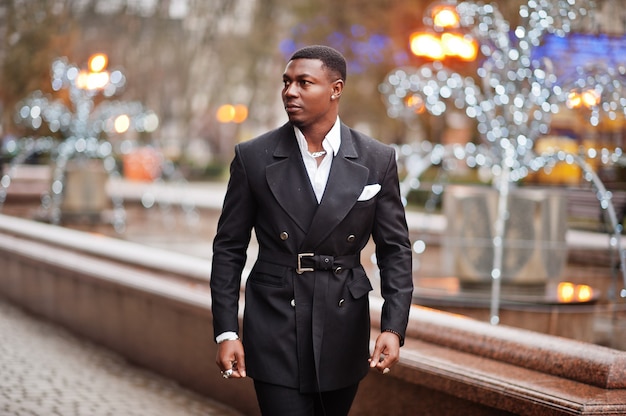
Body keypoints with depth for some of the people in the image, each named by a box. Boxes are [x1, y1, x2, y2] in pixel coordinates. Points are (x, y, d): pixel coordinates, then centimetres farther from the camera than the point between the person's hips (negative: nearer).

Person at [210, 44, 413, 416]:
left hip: (344, 333, 2)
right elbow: (229, 249, 1)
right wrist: (226, 332, -5)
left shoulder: (377, 160, -1)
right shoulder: (254, 158, -3)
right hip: (275, 331, -2)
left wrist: (394, 328, -9)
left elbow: (395, 249, 2)